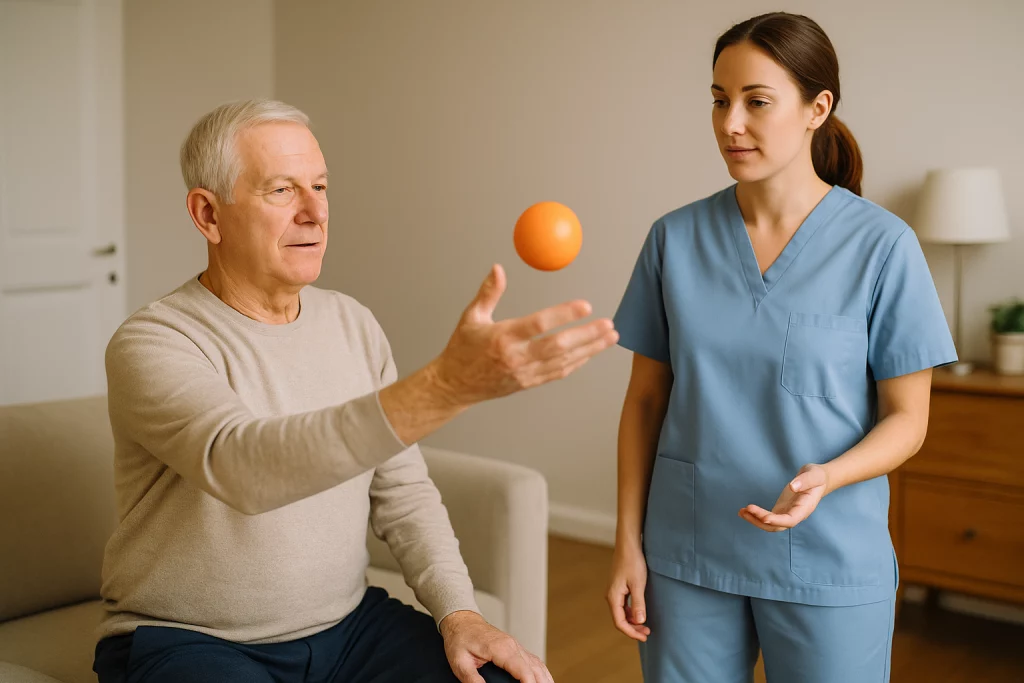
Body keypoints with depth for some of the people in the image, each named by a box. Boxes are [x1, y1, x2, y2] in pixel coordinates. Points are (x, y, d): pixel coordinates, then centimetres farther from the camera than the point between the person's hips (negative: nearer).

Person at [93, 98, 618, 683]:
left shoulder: (354, 325, 4)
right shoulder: (150, 345, -16)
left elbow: (403, 491, 7)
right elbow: (242, 467, -36)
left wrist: (457, 612, -8)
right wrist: (447, 386, -47)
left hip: (347, 622, 4)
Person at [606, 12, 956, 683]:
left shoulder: (881, 245, -8)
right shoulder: (676, 238, -1)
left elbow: (907, 418, -3)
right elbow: (646, 400, 4)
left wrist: (825, 477, -22)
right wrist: (629, 543, 1)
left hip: (828, 568, -2)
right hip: (687, 556, 2)